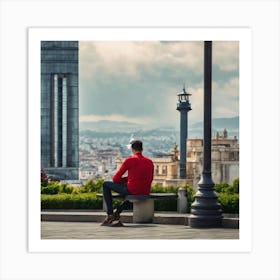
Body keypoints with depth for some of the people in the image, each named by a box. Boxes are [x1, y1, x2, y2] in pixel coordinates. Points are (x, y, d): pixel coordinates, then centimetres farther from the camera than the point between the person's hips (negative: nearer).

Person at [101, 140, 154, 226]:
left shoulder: (129, 160, -5)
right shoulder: (150, 162, 10)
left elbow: (115, 179, -2)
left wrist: (124, 179, 21)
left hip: (132, 190, -6)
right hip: (145, 193, 6)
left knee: (106, 184, 14)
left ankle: (110, 214, 10)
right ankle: (117, 212, 36)